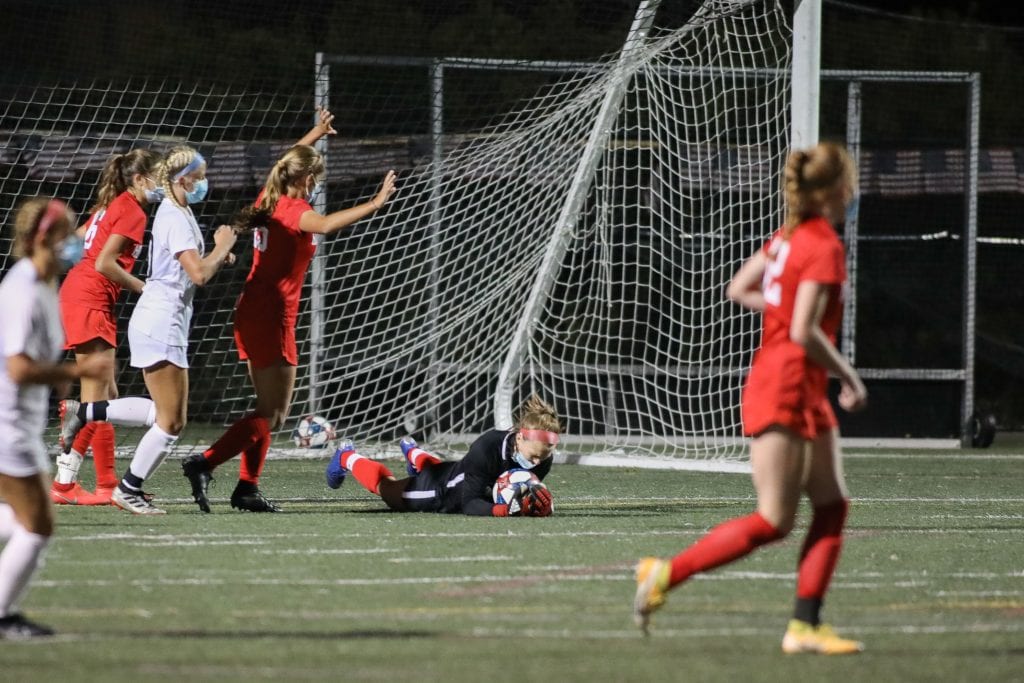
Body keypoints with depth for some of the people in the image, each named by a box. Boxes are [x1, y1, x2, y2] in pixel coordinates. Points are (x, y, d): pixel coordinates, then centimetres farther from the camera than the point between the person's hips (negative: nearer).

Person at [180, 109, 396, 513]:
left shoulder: (269, 199, 9)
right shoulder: (293, 210, -14)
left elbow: (288, 163, 32)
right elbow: (326, 224, -38)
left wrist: (316, 134, 45)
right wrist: (374, 205, -39)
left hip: (252, 311, 9)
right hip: (273, 315, -9)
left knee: (269, 409, 16)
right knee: (274, 413, -7)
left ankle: (247, 488, 14)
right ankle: (204, 464, -19)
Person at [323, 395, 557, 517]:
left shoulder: (542, 459, -29)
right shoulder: (486, 448, -46)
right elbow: (469, 504, -47)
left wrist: (539, 503, -39)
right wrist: (505, 509, -65)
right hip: (437, 489, -6)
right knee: (385, 486, 24)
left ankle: (414, 453, 76)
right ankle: (347, 458, 55)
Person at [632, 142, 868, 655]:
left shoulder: (790, 236, 11)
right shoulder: (824, 247, -16)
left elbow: (738, 289, 17)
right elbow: (804, 333, -23)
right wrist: (849, 378, -12)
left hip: (807, 395, 10)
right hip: (785, 386, -10)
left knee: (833, 506, 6)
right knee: (773, 522, -7)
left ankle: (805, 625, 4)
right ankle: (666, 573, -1)